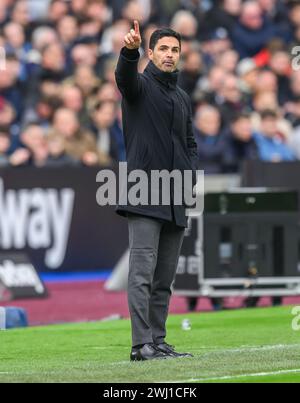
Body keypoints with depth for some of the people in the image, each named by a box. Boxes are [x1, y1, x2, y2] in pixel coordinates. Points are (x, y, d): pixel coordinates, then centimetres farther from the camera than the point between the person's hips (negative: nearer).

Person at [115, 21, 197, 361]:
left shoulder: (183, 99, 20)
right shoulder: (141, 86, -1)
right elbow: (125, 77, -24)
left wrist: (190, 175, 6)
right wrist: (130, 51, -45)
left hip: (176, 201, 7)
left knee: (165, 278, 9)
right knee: (142, 272, -11)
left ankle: (158, 341, 13)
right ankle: (142, 344, -15)